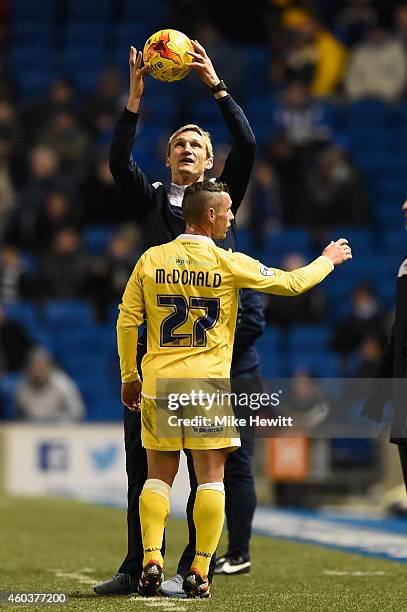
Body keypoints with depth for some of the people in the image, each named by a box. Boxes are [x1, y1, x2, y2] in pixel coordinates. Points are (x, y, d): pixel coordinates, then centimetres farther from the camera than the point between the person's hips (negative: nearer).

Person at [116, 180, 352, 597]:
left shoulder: (151, 259, 2)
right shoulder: (228, 264, -5)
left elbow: (127, 321, 5)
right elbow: (291, 283, 4)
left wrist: (129, 377, 16)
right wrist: (327, 260, 22)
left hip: (158, 382, 3)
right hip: (208, 383, -3)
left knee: (158, 475, 10)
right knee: (210, 478, 3)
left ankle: (151, 560, -2)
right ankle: (200, 572, -2)